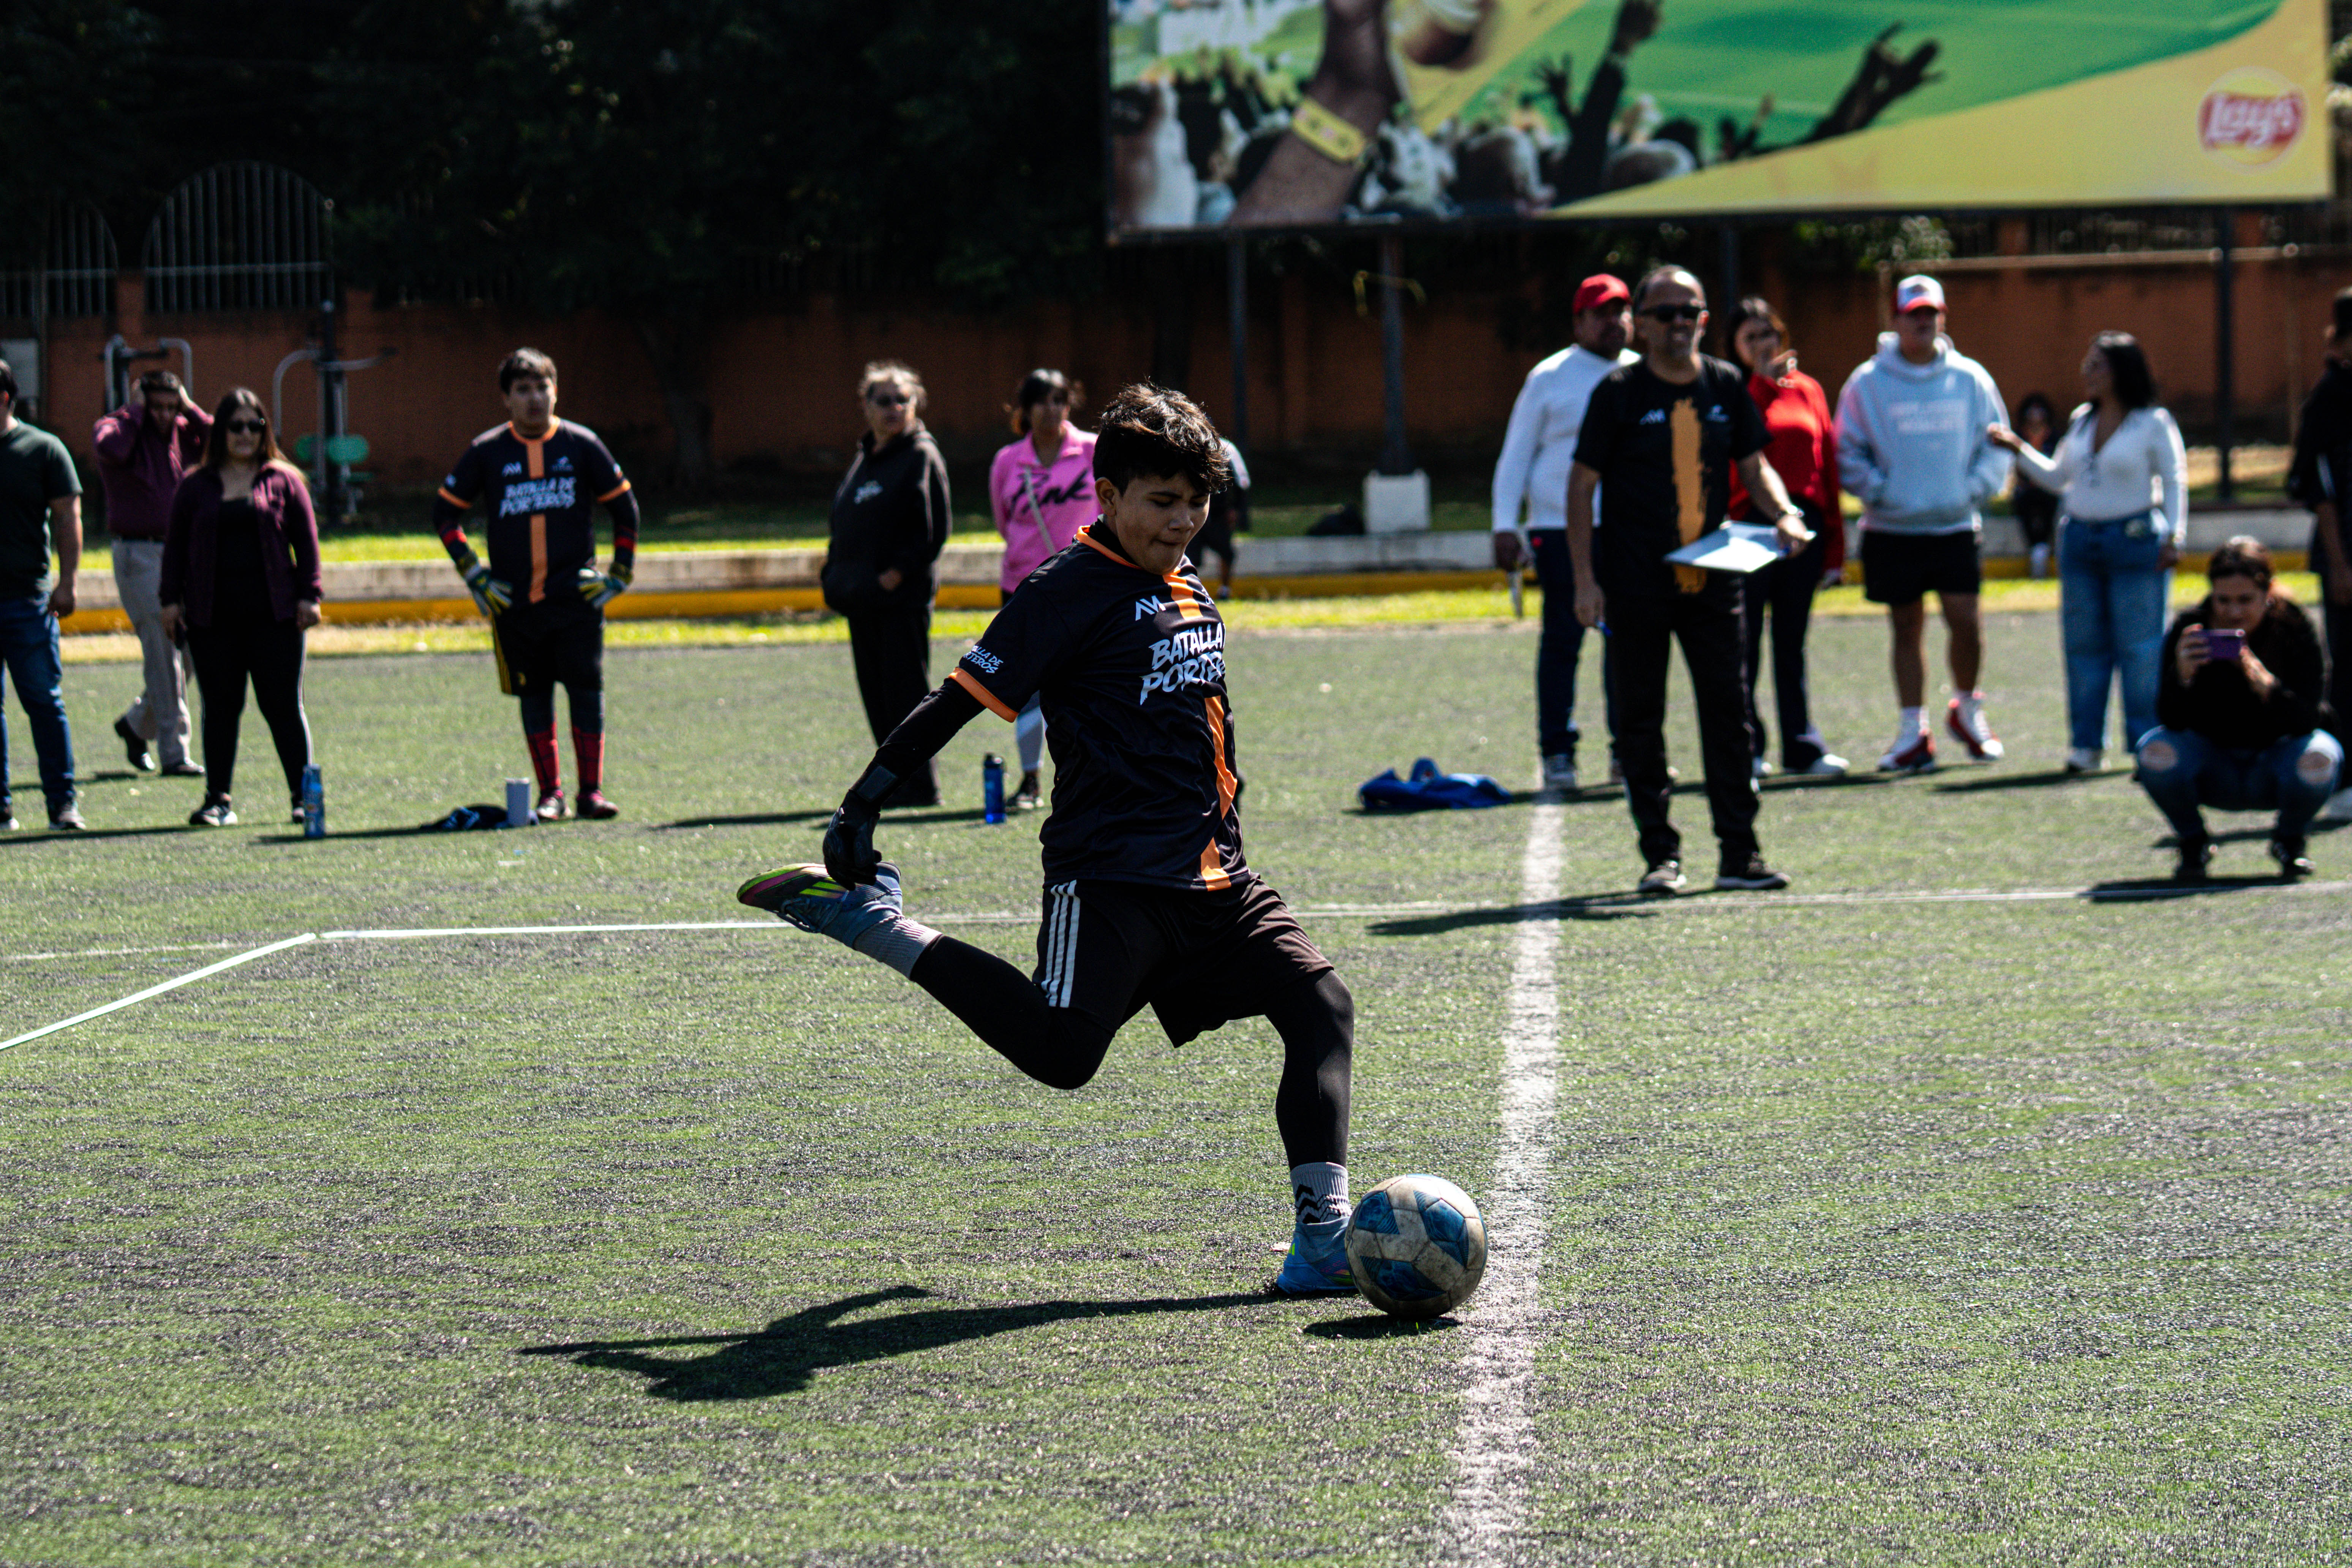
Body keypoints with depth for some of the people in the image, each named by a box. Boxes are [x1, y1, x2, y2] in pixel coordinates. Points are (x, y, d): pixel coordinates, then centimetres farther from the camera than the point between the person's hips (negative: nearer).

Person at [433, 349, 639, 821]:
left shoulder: (582, 445, 2)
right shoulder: (487, 452, 1)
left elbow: (625, 508, 10)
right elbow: (445, 512, 9)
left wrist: (620, 573, 5)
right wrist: (474, 575, 3)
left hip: (577, 596, -1)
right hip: (515, 602, 1)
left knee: (587, 690, -5)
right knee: (534, 696, 4)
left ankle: (592, 791, 1)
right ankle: (550, 794, 11)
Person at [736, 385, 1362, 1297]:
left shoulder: (1195, 597, 17)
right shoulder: (1071, 590, -8)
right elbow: (961, 699, -9)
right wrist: (865, 802, -12)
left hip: (1211, 879, 8)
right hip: (1108, 873, -8)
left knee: (1320, 1005, -6)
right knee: (1061, 1051, -21)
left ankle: (1323, 1238, -11)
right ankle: (869, 918, -5)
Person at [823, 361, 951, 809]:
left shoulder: (922, 457, -5)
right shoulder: (865, 458, 19)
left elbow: (934, 529, -12)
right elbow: (844, 525, 24)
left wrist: (898, 572, -18)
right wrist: (835, 573, 10)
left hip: (903, 598, -8)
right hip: (863, 599, 8)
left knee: (905, 690, -7)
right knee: (876, 693, 10)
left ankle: (919, 785, -2)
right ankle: (896, 783, 16)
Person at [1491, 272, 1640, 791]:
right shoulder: (1550, 377, 4)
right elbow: (1515, 454, 6)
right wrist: (1505, 527, -3)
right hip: (1562, 529, -3)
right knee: (1562, 640, -3)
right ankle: (1557, 752, 4)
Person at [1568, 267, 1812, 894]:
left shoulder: (1727, 387, 7)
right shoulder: (1619, 393, -4)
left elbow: (1754, 466, 15)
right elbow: (1582, 484, -3)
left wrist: (1784, 515, -6)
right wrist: (1585, 578, -9)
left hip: (1711, 580, 3)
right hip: (1635, 584, -3)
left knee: (1728, 710, 1)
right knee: (1640, 719, 2)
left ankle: (1739, 854, 5)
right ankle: (1661, 855, 9)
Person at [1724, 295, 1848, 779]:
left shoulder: (1808, 391, 12)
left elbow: (1828, 465, 11)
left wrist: (1833, 542, 8)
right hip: (1748, 524, -4)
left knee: (1792, 643, 9)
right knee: (1744, 644, -1)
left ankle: (1803, 746, 13)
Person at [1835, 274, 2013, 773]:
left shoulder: (1971, 379, 5)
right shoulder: (1868, 383, 0)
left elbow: (1996, 446, 10)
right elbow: (1849, 455, 2)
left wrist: (1974, 489, -5)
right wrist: (1881, 493, -10)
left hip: (1955, 527, 1)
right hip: (1893, 531, -1)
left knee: (1967, 622, -6)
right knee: (1907, 630, 5)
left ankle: (1967, 711, 18)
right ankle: (1913, 733, 12)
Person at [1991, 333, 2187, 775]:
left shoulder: (2153, 423, -3)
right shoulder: (2081, 420, 13)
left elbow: (2174, 482, -2)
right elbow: (2058, 477, 21)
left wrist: (2173, 537, -11)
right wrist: (2018, 449, 12)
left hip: (2134, 541, -6)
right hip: (2079, 540, 6)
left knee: (2140, 646, -5)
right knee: (2084, 643, 5)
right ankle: (2086, 744, 11)